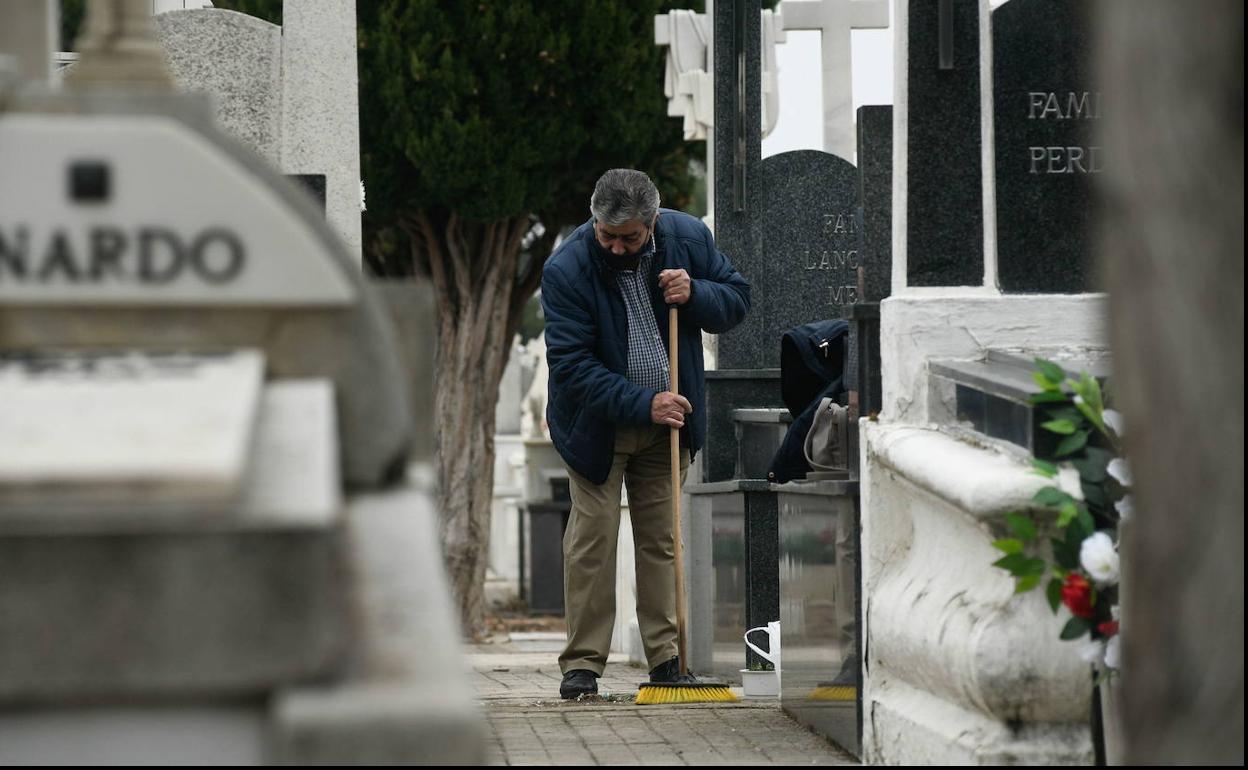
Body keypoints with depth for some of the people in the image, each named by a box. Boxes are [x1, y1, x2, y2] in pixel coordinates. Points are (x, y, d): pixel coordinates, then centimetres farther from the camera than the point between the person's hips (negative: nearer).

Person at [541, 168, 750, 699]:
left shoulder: (688, 237, -10)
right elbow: (572, 365, -22)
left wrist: (694, 294, -19)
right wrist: (642, 405, -28)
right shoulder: (566, 270, -21)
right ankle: (582, 664, -2)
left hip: (665, 419, 3)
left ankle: (666, 657, 10)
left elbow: (737, 299, 3)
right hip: (598, 425, -3)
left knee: (663, 537, 6)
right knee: (592, 539, -6)